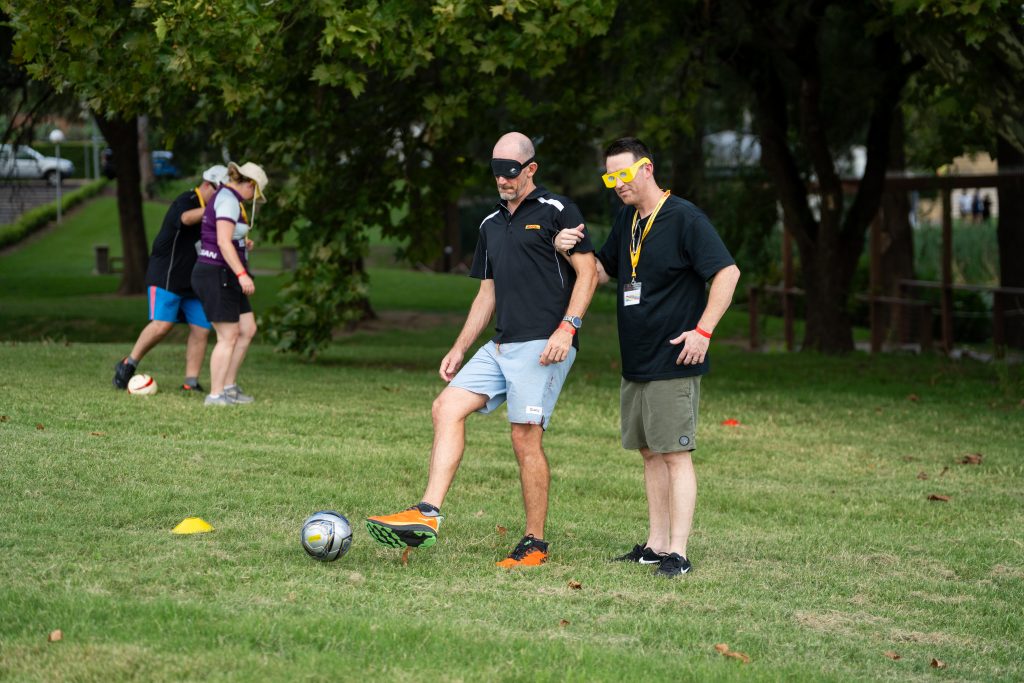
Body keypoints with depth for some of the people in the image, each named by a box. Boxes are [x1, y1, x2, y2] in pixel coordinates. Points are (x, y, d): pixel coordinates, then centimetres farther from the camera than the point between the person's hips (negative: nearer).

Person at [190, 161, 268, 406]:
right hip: (217, 275, -10)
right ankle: (215, 395, 0)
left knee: (248, 330, 12)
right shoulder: (229, 199, -15)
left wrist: (242, 244, 20)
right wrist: (242, 274, -28)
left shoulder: (225, 197, 16)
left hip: (224, 277, 10)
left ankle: (229, 386, 16)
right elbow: (223, 242, -24)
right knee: (228, 337, -5)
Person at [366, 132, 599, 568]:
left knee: (526, 439, -8)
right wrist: (459, 349, 19)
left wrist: (567, 327, -18)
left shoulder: (557, 211, -3)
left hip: (542, 346, -8)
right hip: (501, 347, 8)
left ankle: (535, 545, 2)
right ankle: (427, 515, -12)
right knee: (446, 408, -6)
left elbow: (588, 272, -7)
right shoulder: (491, 225, 20)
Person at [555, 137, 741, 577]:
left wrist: (703, 331, -19)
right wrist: (571, 251, 3)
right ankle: (655, 545, 20)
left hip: (673, 363, -8)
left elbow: (728, 272, -16)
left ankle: (678, 553, -6)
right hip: (635, 361, 8)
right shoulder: (626, 221, 13)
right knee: (650, 453, 13)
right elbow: (602, 272, 23)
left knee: (675, 454, -7)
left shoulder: (684, 218, -12)